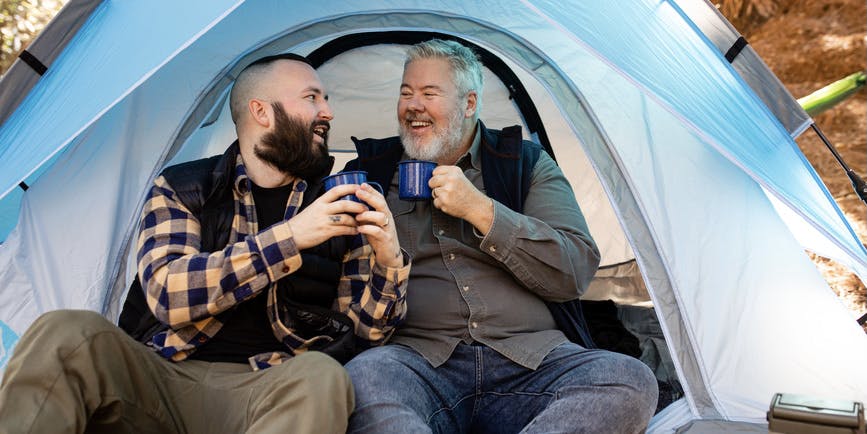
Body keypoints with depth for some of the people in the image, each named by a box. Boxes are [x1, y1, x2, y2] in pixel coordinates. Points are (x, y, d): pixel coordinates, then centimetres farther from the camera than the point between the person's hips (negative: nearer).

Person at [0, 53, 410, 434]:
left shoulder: (336, 208, 11)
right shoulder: (180, 188, 6)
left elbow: (369, 327, 9)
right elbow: (165, 293, -12)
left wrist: (388, 259, -13)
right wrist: (290, 238, -19)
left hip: (266, 393, 1)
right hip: (162, 380, -1)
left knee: (321, 379, -34)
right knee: (65, 336, -29)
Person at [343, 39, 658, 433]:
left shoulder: (526, 164, 13)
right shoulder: (370, 171, 15)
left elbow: (576, 272, 0)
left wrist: (480, 210, -6)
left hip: (529, 360, 1)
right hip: (420, 359, -1)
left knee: (631, 383, -28)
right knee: (362, 379, -36)